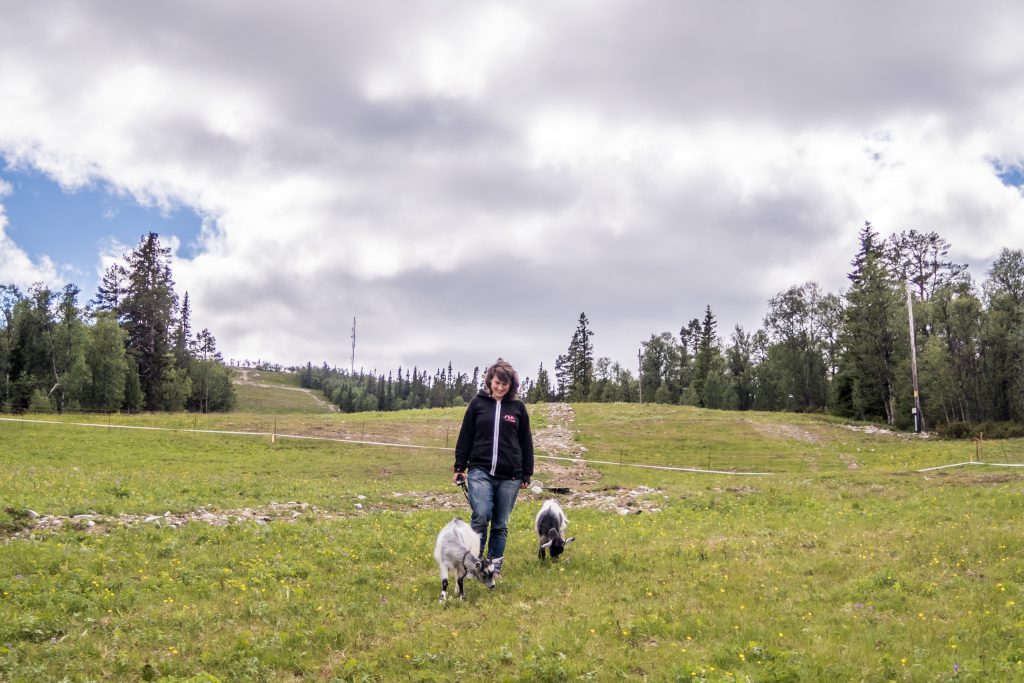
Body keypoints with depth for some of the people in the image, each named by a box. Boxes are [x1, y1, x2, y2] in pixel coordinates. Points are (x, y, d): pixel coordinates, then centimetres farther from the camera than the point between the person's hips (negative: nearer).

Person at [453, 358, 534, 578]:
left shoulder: (518, 407, 7)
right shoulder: (478, 403, 4)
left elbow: (526, 443, 11)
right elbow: (465, 437, 8)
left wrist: (527, 474, 9)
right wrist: (459, 467, 5)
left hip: (509, 476, 2)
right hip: (480, 471, -1)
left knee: (500, 524, 7)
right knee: (481, 516, -17)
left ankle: (495, 567, 18)